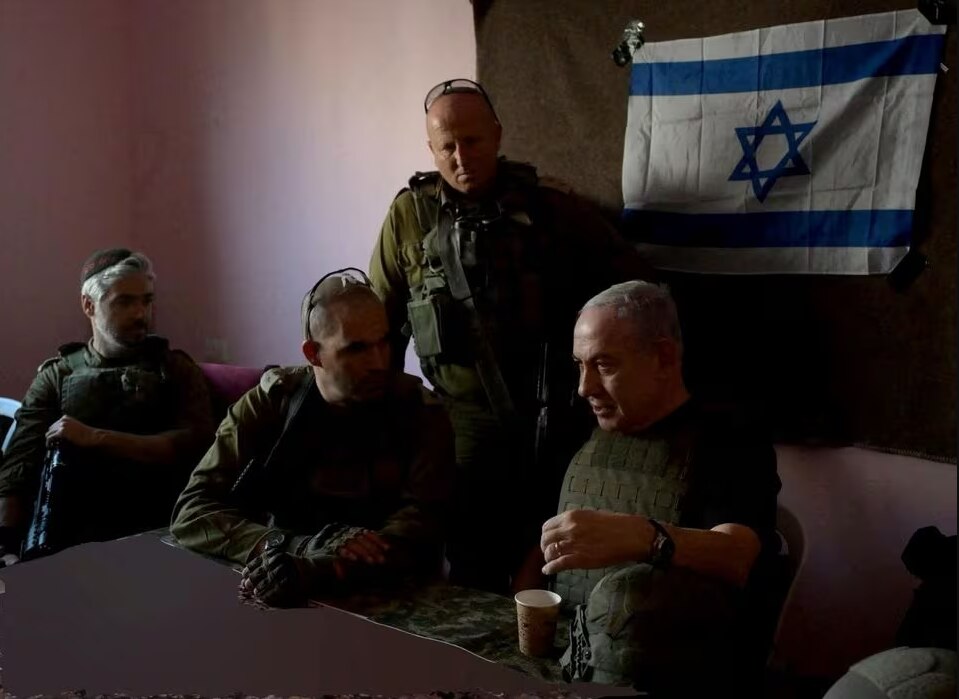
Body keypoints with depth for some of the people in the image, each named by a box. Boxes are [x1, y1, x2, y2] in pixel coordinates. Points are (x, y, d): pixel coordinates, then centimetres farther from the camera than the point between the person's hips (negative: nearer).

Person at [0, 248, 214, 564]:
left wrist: (95, 438, -10)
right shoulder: (55, 375, 14)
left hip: (151, 532, -1)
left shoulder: (175, 369, 12)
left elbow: (195, 444, -5)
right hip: (66, 535, 2)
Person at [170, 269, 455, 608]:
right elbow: (191, 514, -8)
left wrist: (315, 570, -32)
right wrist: (300, 547, -23)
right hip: (279, 603, 1)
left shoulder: (419, 411, -4)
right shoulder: (267, 403, -1)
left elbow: (420, 529, -16)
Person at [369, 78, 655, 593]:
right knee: (472, 578, 7)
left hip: (553, 421, 0)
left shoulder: (549, 206, 0)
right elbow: (381, 322, 9)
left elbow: (633, 284, 6)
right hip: (468, 427, 0)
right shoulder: (410, 214, 3)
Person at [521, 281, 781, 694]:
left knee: (629, 592, -35)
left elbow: (734, 558, -22)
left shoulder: (731, 444, -4)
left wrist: (644, 539, -42)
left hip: (667, 671, -5)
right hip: (558, 654, 5)